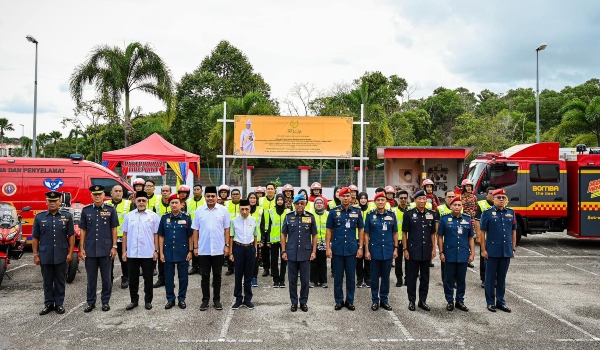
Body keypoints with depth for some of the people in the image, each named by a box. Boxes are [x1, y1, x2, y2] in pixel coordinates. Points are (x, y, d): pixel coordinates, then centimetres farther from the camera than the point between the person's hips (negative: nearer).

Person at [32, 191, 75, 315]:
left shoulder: (67, 217, 2)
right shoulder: (39, 217, 3)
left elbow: (71, 236, 2)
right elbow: (35, 238, 4)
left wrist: (70, 252, -4)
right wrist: (35, 255, 0)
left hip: (61, 256, -1)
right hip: (45, 255, 1)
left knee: (60, 281, 8)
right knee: (47, 281, 10)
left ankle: (59, 304, 18)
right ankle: (48, 304, 21)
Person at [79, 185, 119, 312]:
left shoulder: (110, 209, -1)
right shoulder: (86, 210, 4)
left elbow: (114, 229, 1)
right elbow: (83, 230, 7)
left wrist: (114, 247, -3)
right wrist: (81, 248, 2)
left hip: (106, 249, -1)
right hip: (90, 250, 2)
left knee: (106, 277, 7)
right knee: (91, 277, 10)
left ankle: (105, 301, 19)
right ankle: (91, 302, 22)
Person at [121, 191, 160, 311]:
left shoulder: (153, 216, 0)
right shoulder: (129, 216, 6)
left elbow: (156, 234, 0)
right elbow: (125, 234, 8)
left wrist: (156, 251, -4)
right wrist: (124, 251, 4)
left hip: (148, 253, -2)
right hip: (132, 253, 2)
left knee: (148, 278, 7)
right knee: (133, 279, 11)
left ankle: (148, 301, 18)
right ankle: (134, 300, 23)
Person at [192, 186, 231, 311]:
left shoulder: (223, 210, -1)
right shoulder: (199, 211, 1)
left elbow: (226, 229, 2)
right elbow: (195, 230, 3)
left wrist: (226, 245, -3)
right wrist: (195, 247, 0)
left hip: (218, 249, 0)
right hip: (203, 249, 1)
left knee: (217, 275, 9)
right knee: (205, 276, 8)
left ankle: (217, 299, 19)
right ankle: (205, 299, 19)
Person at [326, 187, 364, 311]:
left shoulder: (357, 211, 1)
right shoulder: (333, 212, -1)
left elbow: (361, 230, 6)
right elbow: (329, 231, 2)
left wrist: (360, 247, 1)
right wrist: (328, 248, -3)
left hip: (352, 249, 1)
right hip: (337, 249, 0)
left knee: (351, 276, 8)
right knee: (338, 276, 8)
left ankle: (350, 301, 21)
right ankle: (339, 301, 20)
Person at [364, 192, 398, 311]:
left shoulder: (391, 215, 2)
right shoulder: (370, 215, -2)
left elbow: (395, 233, 8)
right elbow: (366, 234, 0)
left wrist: (395, 248, 3)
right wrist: (367, 250, -4)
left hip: (388, 250, 1)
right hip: (375, 250, -1)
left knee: (386, 276, 10)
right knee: (375, 277, 7)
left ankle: (384, 299, 22)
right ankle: (375, 300, 18)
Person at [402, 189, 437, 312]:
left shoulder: (431, 214, 5)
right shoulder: (409, 214, -5)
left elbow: (433, 233, 10)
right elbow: (404, 232, -3)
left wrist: (433, 249, 5)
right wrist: (405, 249, -6)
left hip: (426, 251, 3)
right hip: (413, 251, -3)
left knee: (425, 277, 11)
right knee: (412, 277, 5)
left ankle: (423, 300, 21)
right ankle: (411, 300, 16)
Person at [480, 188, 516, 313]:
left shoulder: (511, 212, 7)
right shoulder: (487, 213, -4)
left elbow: (513, 231, 12)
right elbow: (482, 232, -4)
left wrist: (513, 248, 8)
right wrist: (483, 249, -8)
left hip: (506, 251, 3)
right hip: (492, 251, -3)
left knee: (502, 277, 12)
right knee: (490, 277, 5)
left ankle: (500, 301, 23)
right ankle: (490, 302, 15)